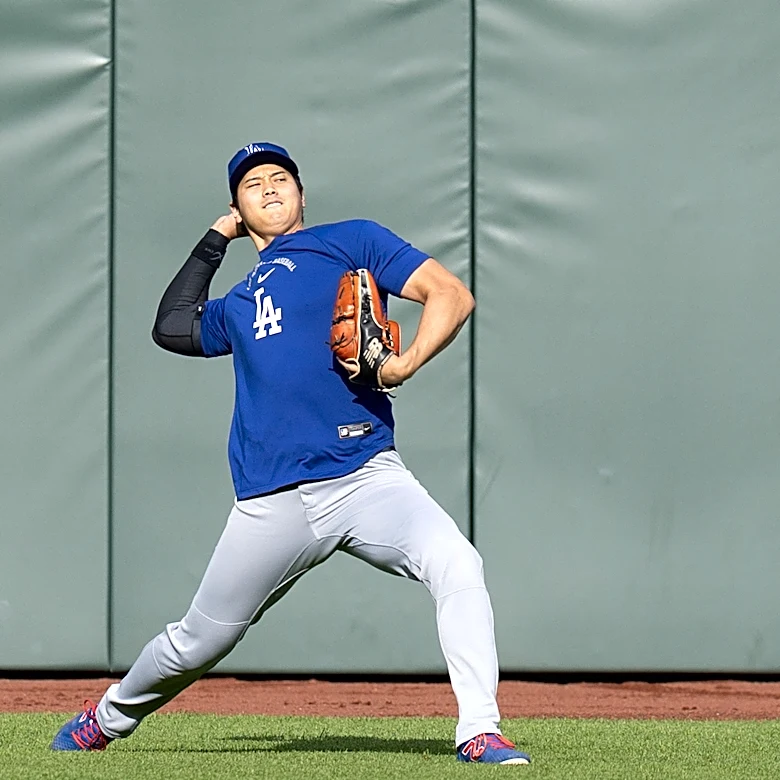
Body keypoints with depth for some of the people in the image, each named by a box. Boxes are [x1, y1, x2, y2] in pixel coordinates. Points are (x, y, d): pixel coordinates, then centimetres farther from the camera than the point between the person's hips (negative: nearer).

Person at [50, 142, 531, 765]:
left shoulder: (351, 241, 10)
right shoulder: (238, 304, 24)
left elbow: (451, 294, 2)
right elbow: (172, 327, 36)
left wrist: (406, 363, -16)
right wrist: (216, 240, 33)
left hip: (366, 481, -3)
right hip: (272, 503, 3)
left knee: (457, 565, -29)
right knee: (197, 644, 11)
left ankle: (479, 732, -27)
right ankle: (108, 719, 37)